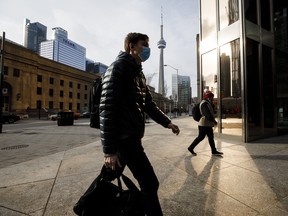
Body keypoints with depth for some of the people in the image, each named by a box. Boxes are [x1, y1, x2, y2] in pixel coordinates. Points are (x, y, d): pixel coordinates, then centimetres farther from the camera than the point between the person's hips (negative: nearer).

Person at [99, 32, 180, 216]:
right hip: (124, 137, -9)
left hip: (132, 135, 9)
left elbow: (148, 103, 20)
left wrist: (166, 122, 11)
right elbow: (107, 108, -19)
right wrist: (109, 149, -22)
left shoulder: (138, 72, 18)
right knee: (150, 183, -3)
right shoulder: (119, 67, -10)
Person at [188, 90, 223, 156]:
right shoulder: (204, 103, -16)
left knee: (211, 137, 12)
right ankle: (191, 148, 9)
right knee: (201, 137, -3)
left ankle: (214, 151, 20)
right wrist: (214, 121, -19)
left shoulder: (208, 103, 18)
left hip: (208, 124, 10)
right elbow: (207, 114, -24)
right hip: (204, 124, -10)